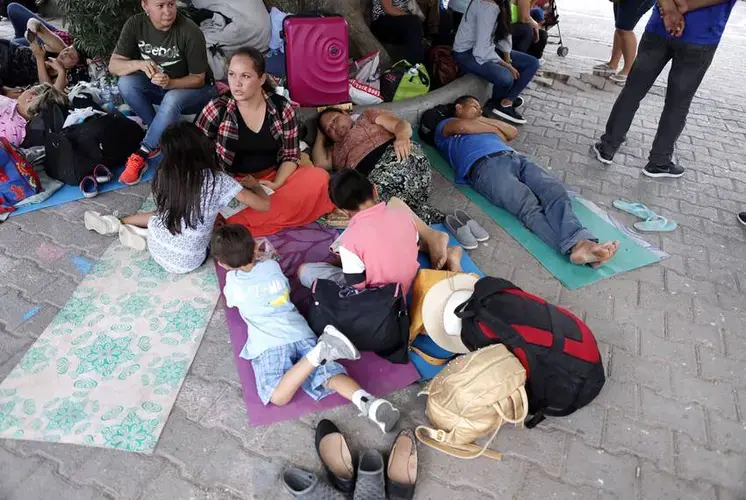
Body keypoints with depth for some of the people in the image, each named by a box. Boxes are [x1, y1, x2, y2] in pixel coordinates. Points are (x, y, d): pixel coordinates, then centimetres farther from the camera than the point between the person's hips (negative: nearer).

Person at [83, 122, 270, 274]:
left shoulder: (164, 174, -8)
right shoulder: (217, 180, -20)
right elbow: (264, 205, -17)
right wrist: (254, 184, 5)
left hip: (157, 250, 5)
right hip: (186, 263, -4)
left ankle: (116, 225, 26)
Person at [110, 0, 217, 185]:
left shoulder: (190, 32, -23)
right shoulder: (135, 24, -12)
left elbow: (199, 79, -18)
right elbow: (113, 65, -13)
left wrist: (170, 82, -36)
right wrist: (139, 64, -34)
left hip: (194, 90, -4)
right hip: (157, 87, 5)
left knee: (172, 99, -37)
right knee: (126, 83, -24)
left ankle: (142, 155, -26)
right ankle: (160, 136, -12)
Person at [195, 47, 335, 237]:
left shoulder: (281, 107, -3)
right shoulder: (217, 109, -6)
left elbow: (291, 155, 1)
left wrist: (276, 184, -17)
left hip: (275, 181, 2)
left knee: (318, 177, -23)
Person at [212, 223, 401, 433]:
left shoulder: (232, 282, 14)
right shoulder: (272, 266, 19)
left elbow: (230, 302, 37)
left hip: (269, 344, -4)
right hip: (300, 333, 4)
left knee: (279, 397, -20)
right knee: (330, 374, -12)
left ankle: (319, 352, -38)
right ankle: (368, 402, -41)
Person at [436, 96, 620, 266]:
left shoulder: (483, 125, 45)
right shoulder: (444, 126, 27)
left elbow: (512, 132, 30)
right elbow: (463, 126, 2)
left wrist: (484, 120, 27)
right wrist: (495, 130, 16)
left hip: (515, 158, 6)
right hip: (486, 166, -6)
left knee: (555, 190, -25)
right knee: (530, 206, -31)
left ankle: (580, 242, -47)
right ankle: (573, 246, -50)